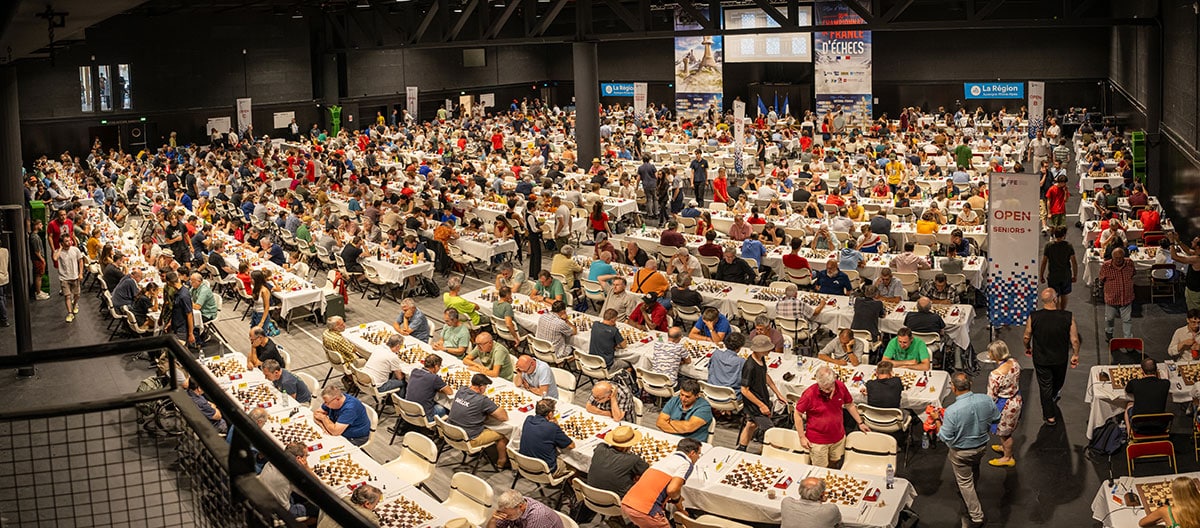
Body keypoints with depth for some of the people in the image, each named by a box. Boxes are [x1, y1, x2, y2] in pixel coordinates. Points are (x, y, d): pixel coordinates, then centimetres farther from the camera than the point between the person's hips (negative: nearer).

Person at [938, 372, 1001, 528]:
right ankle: (969, 493, 60)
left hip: (961, 452, -5)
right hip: (981, 446, 5)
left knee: (965, 482, 17)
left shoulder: (952, 411, -36)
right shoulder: (986, 400, -21)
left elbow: (945, 437, -25)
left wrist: (937, 420, -13)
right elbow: (996, 418, -2)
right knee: (974, 470, 33)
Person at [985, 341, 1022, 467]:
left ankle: (1008, 458, 41)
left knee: (1004, 432, 19)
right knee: (1006, 430, 33)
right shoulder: (1014, 362, -15)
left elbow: (991, 397, -24)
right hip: (1016, 400, 7)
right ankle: (1005, 447, 57)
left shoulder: (995, 375, -37)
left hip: (1004, 405, -7)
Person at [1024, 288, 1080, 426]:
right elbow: (1074, 339, -14)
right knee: (1058, 383, 30)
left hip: (1041, 359, -1)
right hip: (1060, 359, 1)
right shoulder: (1068, 317, -23)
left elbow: (1027, 337, -7)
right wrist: (1075, 354, 4)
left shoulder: (1033, 317, -22)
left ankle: (1050, 416, 27)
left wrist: (1027, 348, 14)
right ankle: (1053, 399, 59)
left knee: (1045, 386, 16)